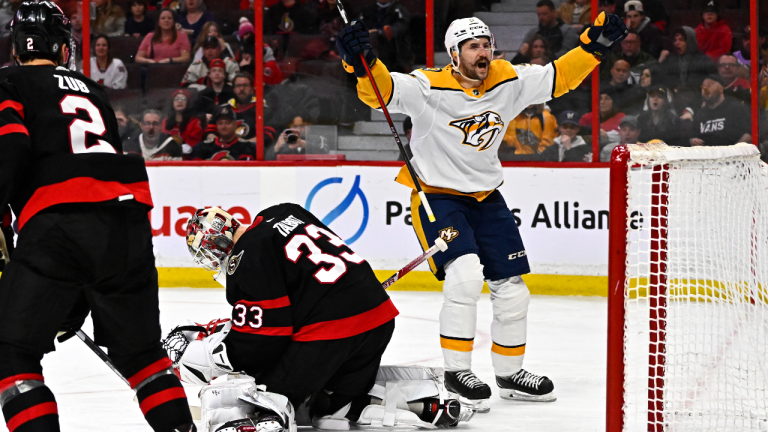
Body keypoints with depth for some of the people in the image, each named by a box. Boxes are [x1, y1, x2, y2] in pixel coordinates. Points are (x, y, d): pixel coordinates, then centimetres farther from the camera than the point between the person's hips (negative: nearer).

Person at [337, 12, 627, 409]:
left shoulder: (509, 81, -3)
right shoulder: (429, 87, -18)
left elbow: (558, 77, 6)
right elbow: (380, 91, -30)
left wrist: (595, 44, -4)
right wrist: (362, 63, -49)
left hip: (486, 199, 6)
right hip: (437, 197, -6)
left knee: (512, 291, 9)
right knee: (466, 276, -25)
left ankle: (510, 371, 29)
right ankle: (456, 371, -12)